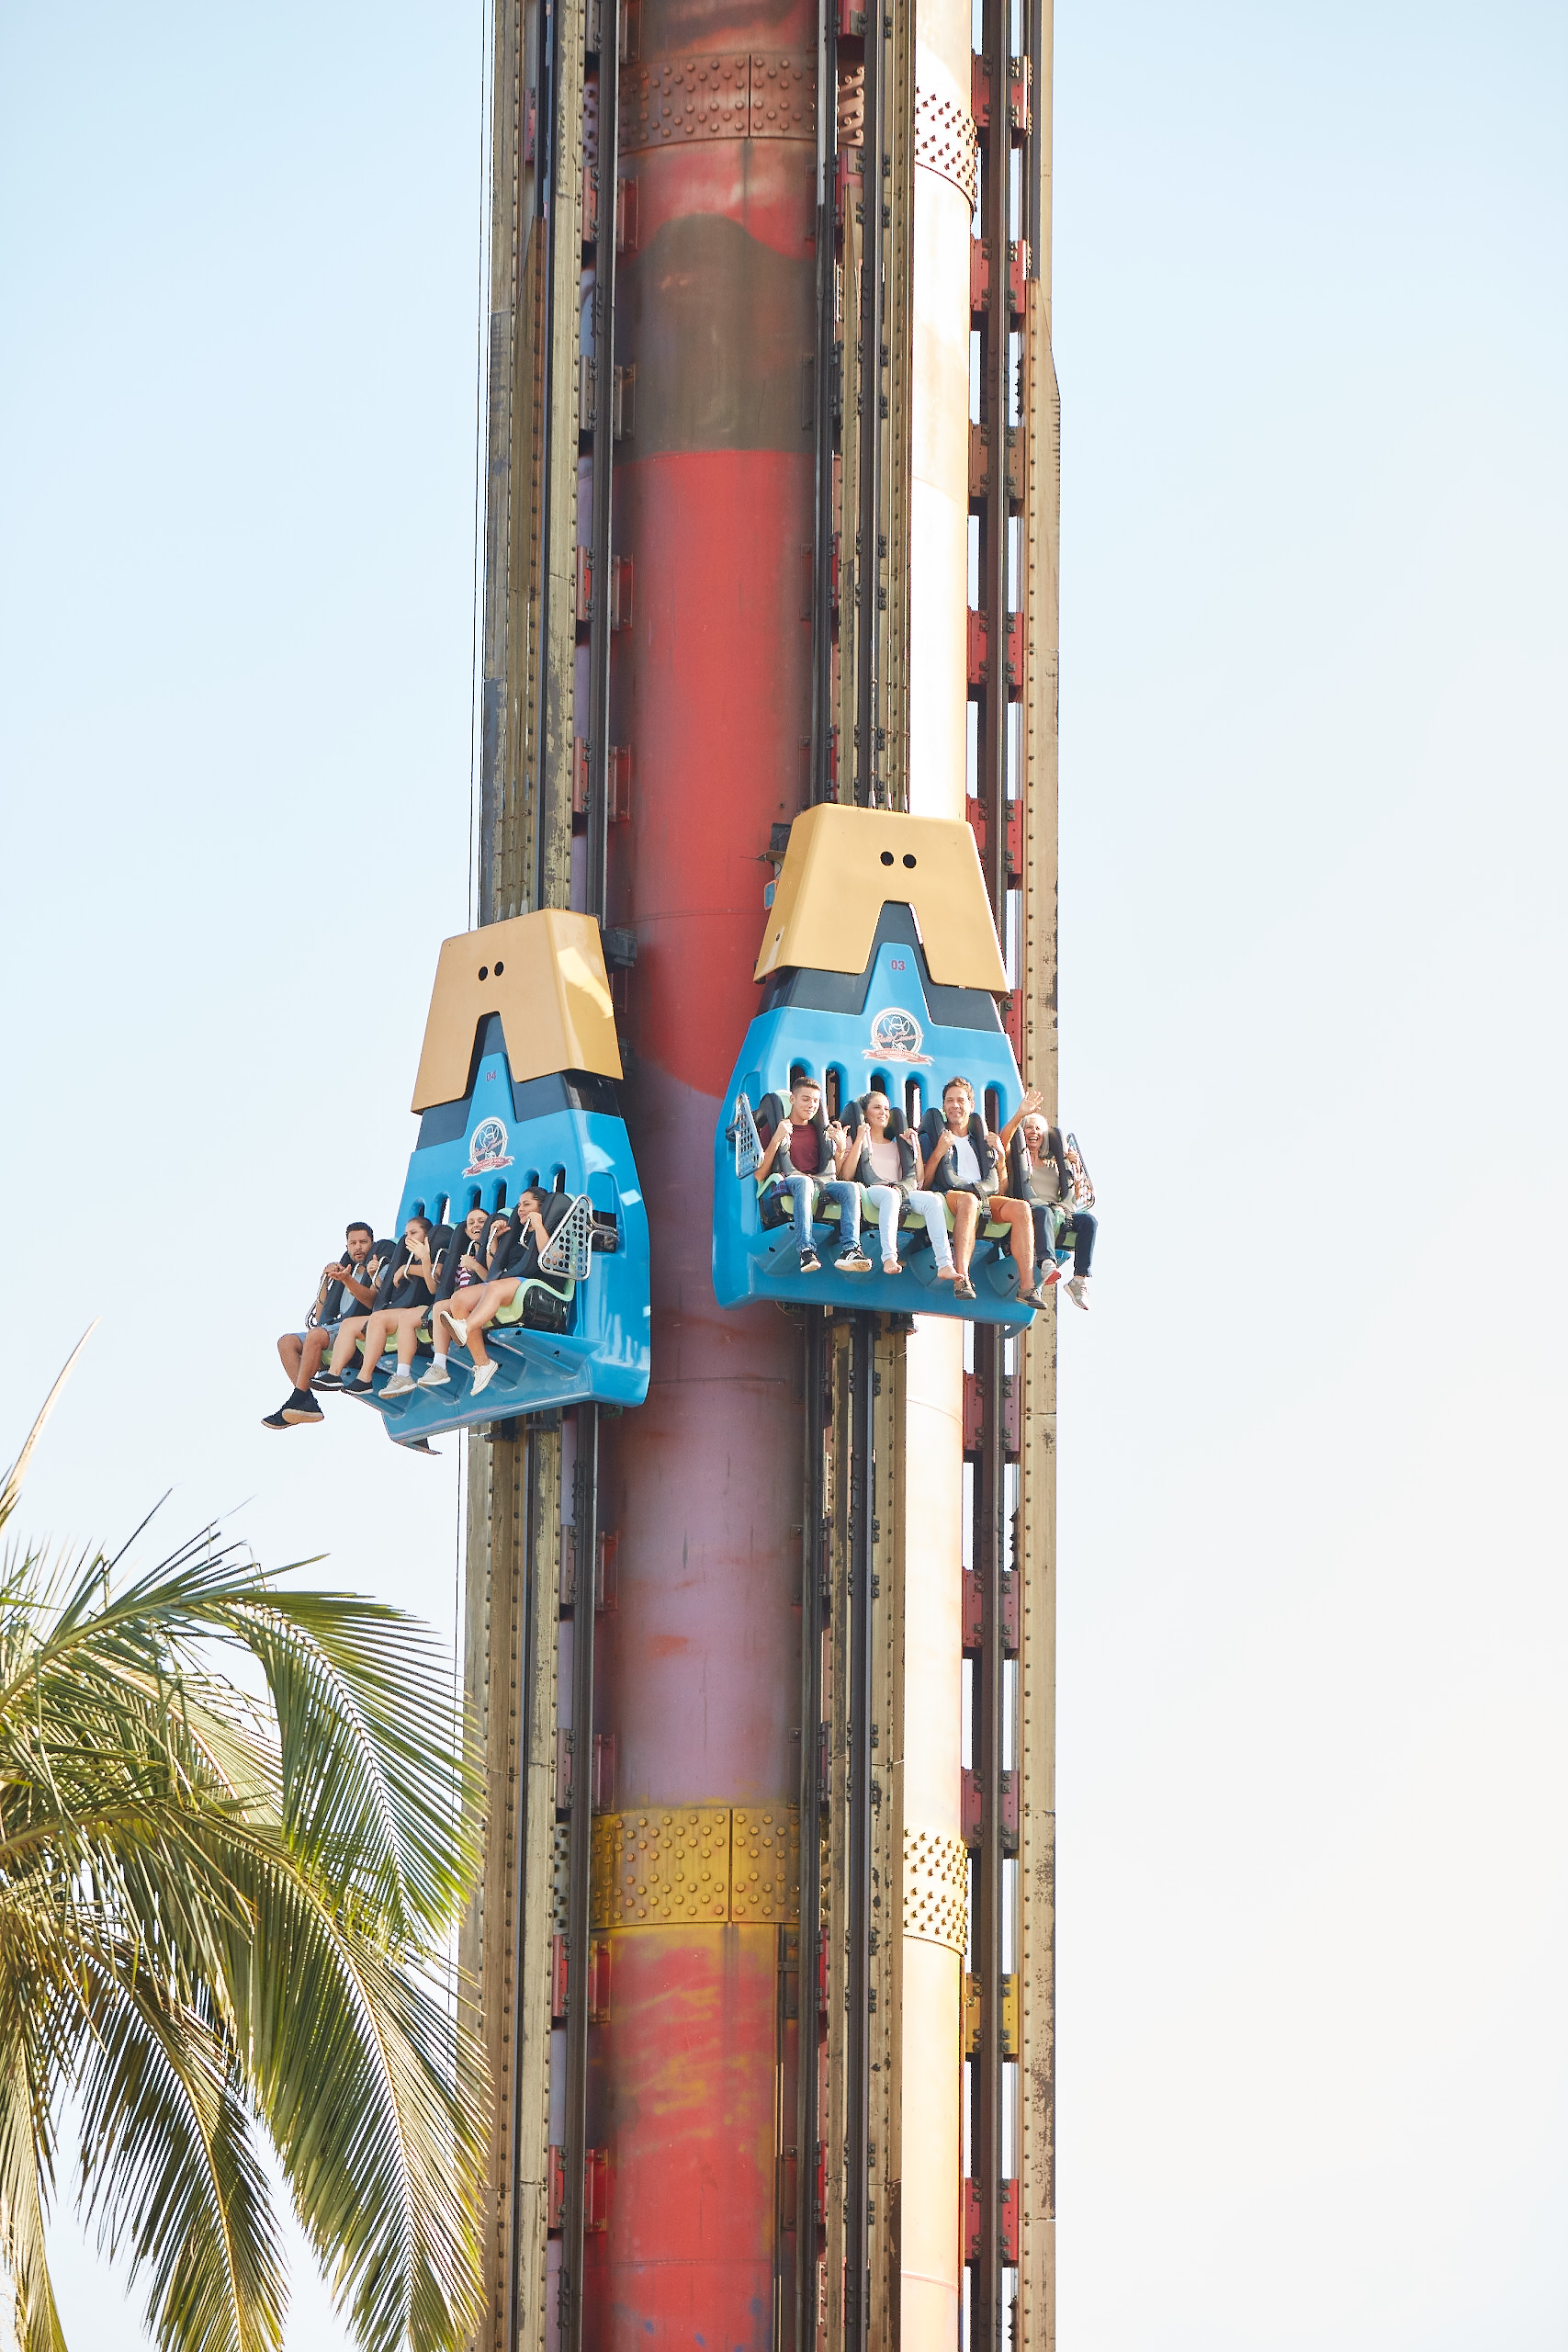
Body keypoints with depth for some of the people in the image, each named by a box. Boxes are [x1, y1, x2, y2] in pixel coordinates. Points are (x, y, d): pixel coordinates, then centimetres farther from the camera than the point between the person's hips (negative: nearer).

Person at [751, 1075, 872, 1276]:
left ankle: (850, 1249, -46)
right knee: (804, 1182, -40)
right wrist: (776, 1140, -7)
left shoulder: (823, 1131, 26)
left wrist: (841, 1146, 2)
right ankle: (805, 1251, -53)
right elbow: (760, 1176, 3)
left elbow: (841, 1175, 19)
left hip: (823, 1183, 4)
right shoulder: (777, 1128, 14)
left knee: (849, 1188, -29)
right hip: (787, 1183, -4)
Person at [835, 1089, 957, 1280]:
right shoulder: (855, 1141, 21)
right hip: (870, 1191, -4)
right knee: (890, 1195, -41)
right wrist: (860, 1140, 0)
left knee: (932, 1200, -28)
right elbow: (846, 1175, 1)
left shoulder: (896, 1146, 32)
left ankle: (945, 1264, -44)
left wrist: (915, 1146, 18)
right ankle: (889, 1257, -57)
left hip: (902, 1190, 4)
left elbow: (918, 1179, 22)